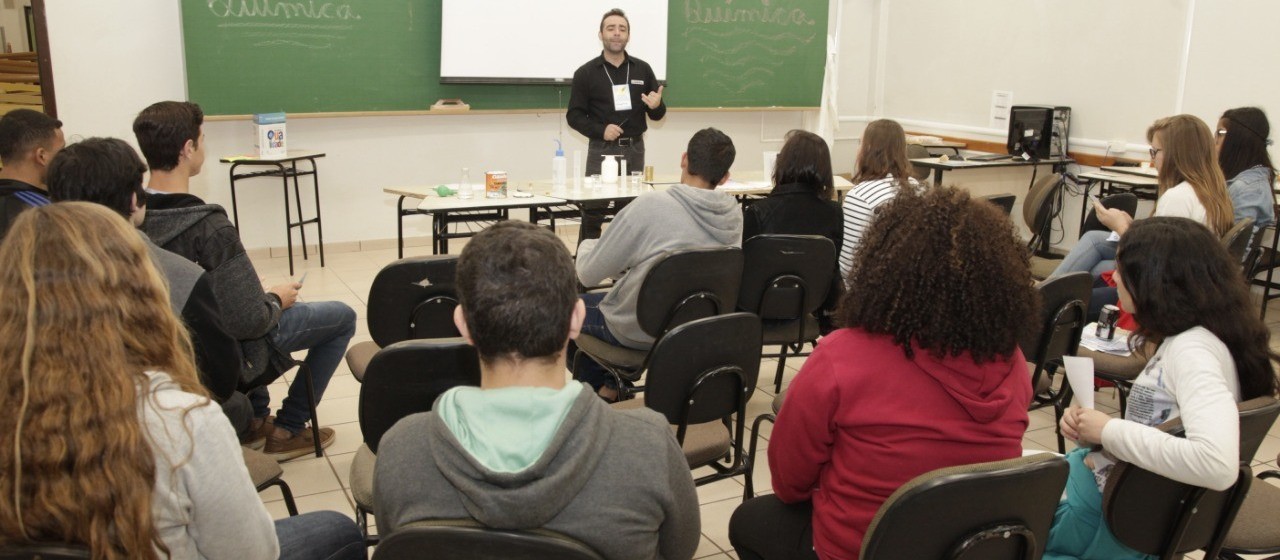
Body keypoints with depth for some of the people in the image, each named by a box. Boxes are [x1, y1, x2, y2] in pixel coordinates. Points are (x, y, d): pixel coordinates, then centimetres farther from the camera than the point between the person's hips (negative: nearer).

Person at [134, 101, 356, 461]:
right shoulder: (209, 227, -33)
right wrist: (277, 300, -10)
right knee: (342, 317, 11)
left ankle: (255, 418, 36)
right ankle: (286, 431, 15)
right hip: (228, 354, -7)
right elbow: (249, 321, -32)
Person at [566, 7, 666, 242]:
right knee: (593, 212, -3)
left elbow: (657, 115, 11)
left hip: (634, 149, 3)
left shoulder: (643, 69, 8)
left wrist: (657, 106, -13)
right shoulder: (586, 73, 0)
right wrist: (600, 130, -17)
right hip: (601, 150, -2)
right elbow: (574, 116, -1)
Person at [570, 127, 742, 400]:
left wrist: (588, 245, 5)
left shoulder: (649, 206, -26)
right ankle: (614, 379, 31)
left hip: (638, 331, -6)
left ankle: (599, 384, 33)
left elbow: (587, 274, -17)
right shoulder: (733, 214, -10)